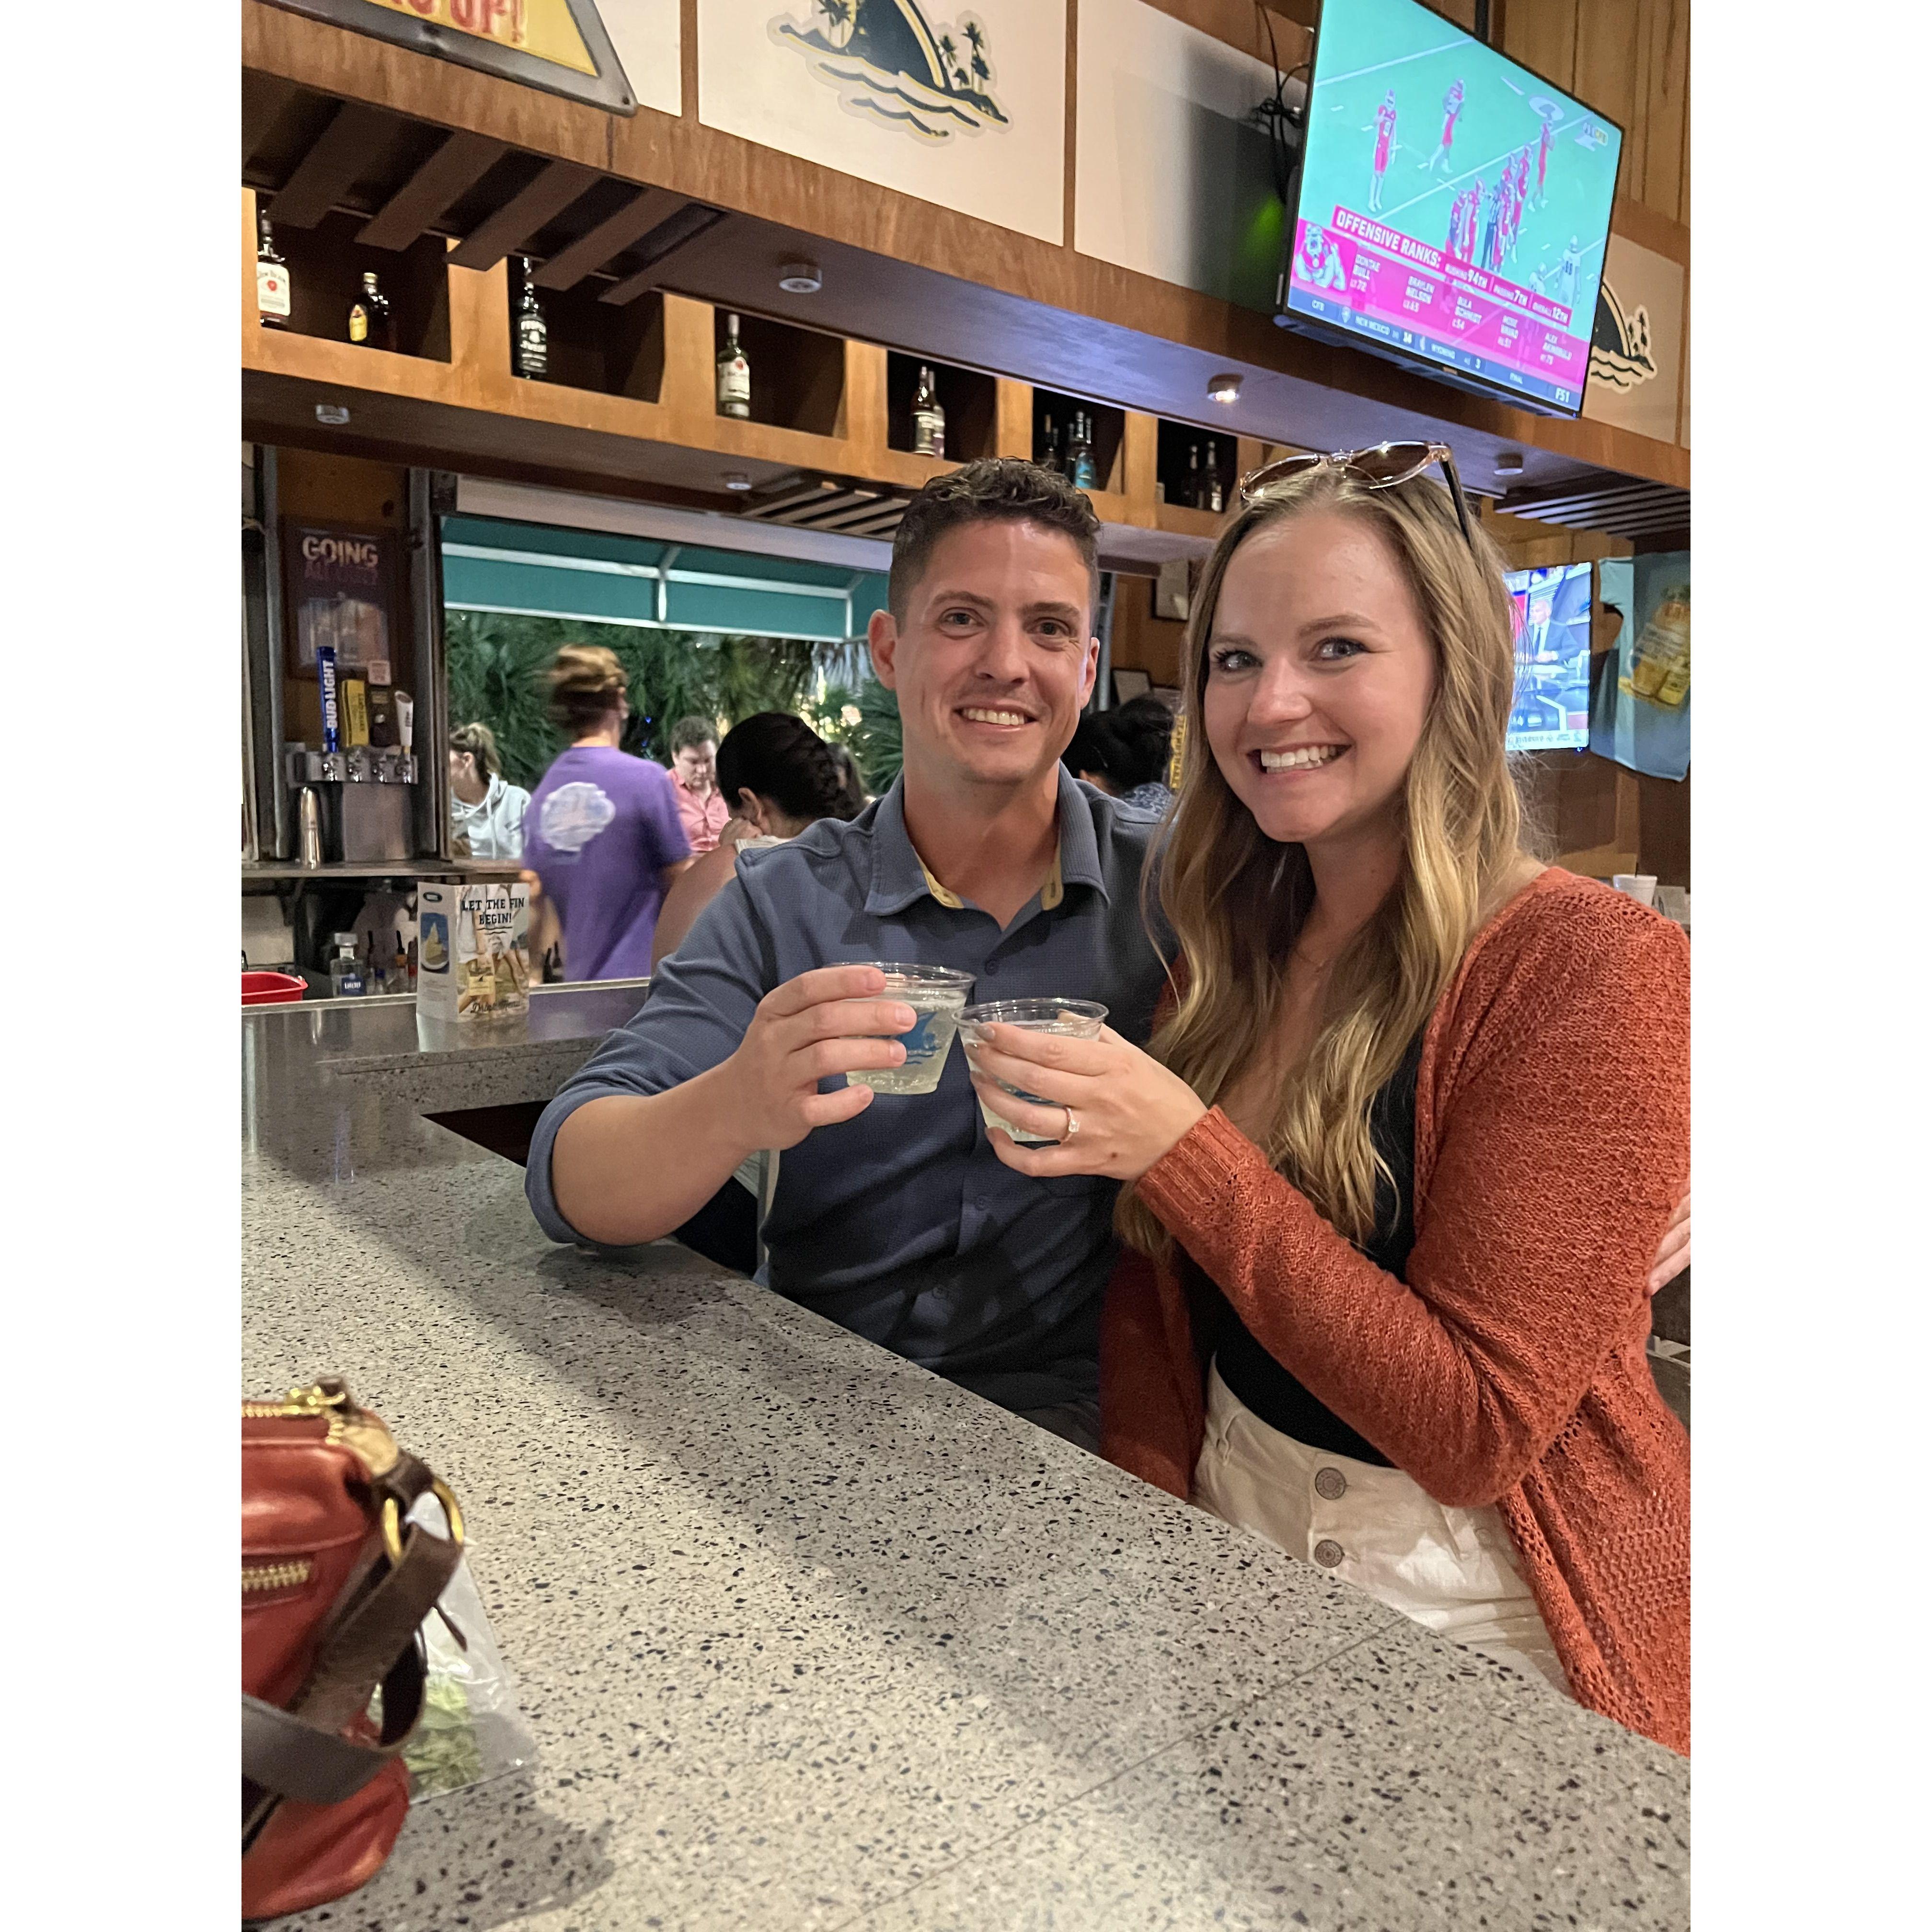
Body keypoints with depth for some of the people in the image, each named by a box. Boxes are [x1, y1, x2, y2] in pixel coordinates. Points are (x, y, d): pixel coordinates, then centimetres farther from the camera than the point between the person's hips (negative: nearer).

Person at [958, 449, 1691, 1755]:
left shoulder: (1589, 966, -20)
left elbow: (1477, 1426, -22)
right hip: (1227, 1559, 4)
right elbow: (1155, 1289, 4)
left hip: (1473, 1615, -3)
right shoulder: (1231, 955, -2)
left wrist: (1183, 1148, -29)